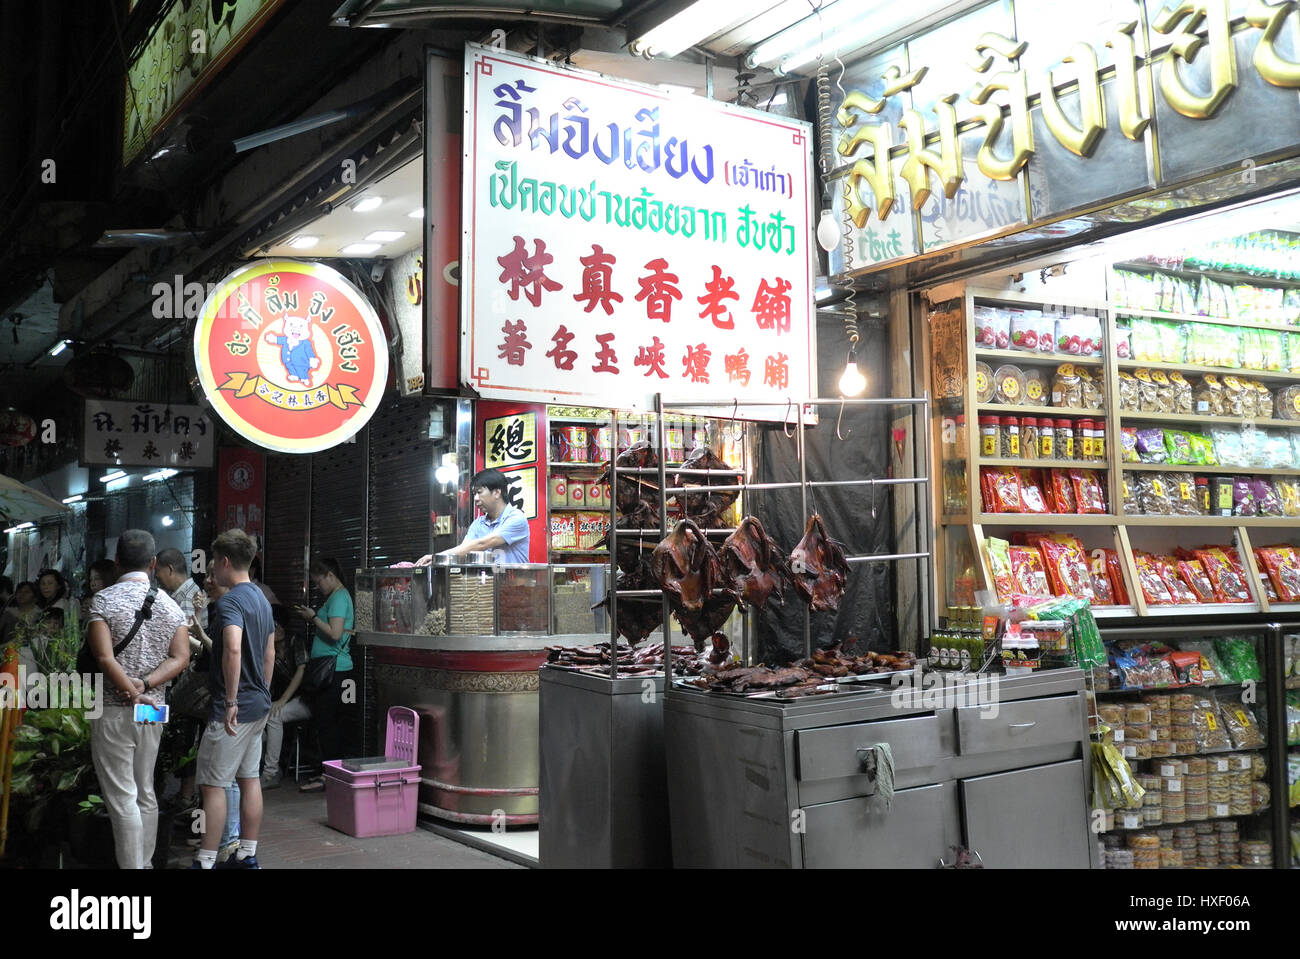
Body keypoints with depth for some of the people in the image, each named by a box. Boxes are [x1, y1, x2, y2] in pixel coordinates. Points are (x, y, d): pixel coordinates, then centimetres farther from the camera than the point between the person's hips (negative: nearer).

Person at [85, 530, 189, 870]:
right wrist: (145, 685, -10)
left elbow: (105, 657, -18)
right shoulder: (169, 603, 5)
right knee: (145, 793, 14)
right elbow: (180, 657, -3)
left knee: (122, 798, -2)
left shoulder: (104, 599, -8)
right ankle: (145, 863, 20)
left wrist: (133, 693, -11)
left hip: (113, 711, -5)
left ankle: (131, 867, -2)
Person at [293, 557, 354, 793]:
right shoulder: (338, 596, 19)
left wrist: (314, 618, -11)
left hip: (333, 668, -10)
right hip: (337, 668, 10)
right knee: (337, 723, 12)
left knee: (327, 723, -8)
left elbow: (335, 633, -21)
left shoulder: (339, 598, -12)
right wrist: (312, 617, 12)